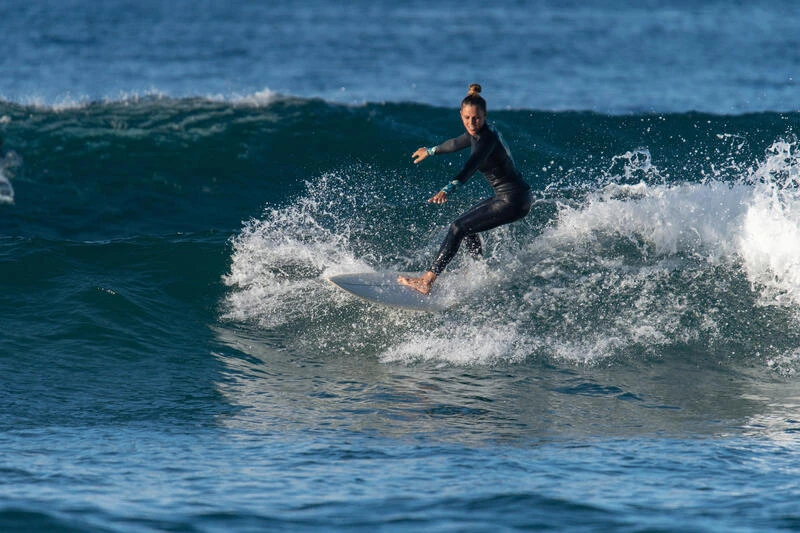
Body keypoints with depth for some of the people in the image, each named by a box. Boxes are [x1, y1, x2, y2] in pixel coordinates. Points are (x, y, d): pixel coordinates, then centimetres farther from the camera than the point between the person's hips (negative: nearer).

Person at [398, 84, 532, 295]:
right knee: (468, 220, 27)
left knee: (459, 227, -14)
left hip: (513, 201, -10)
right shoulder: (477, 133, 7)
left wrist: (448, 190, -54)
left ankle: (426, 282, -18)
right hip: (507, 196, 10)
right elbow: (457, 143, 29)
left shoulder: (487, 138, -22)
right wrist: (430, 151, 46)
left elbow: (472, 165, -40)